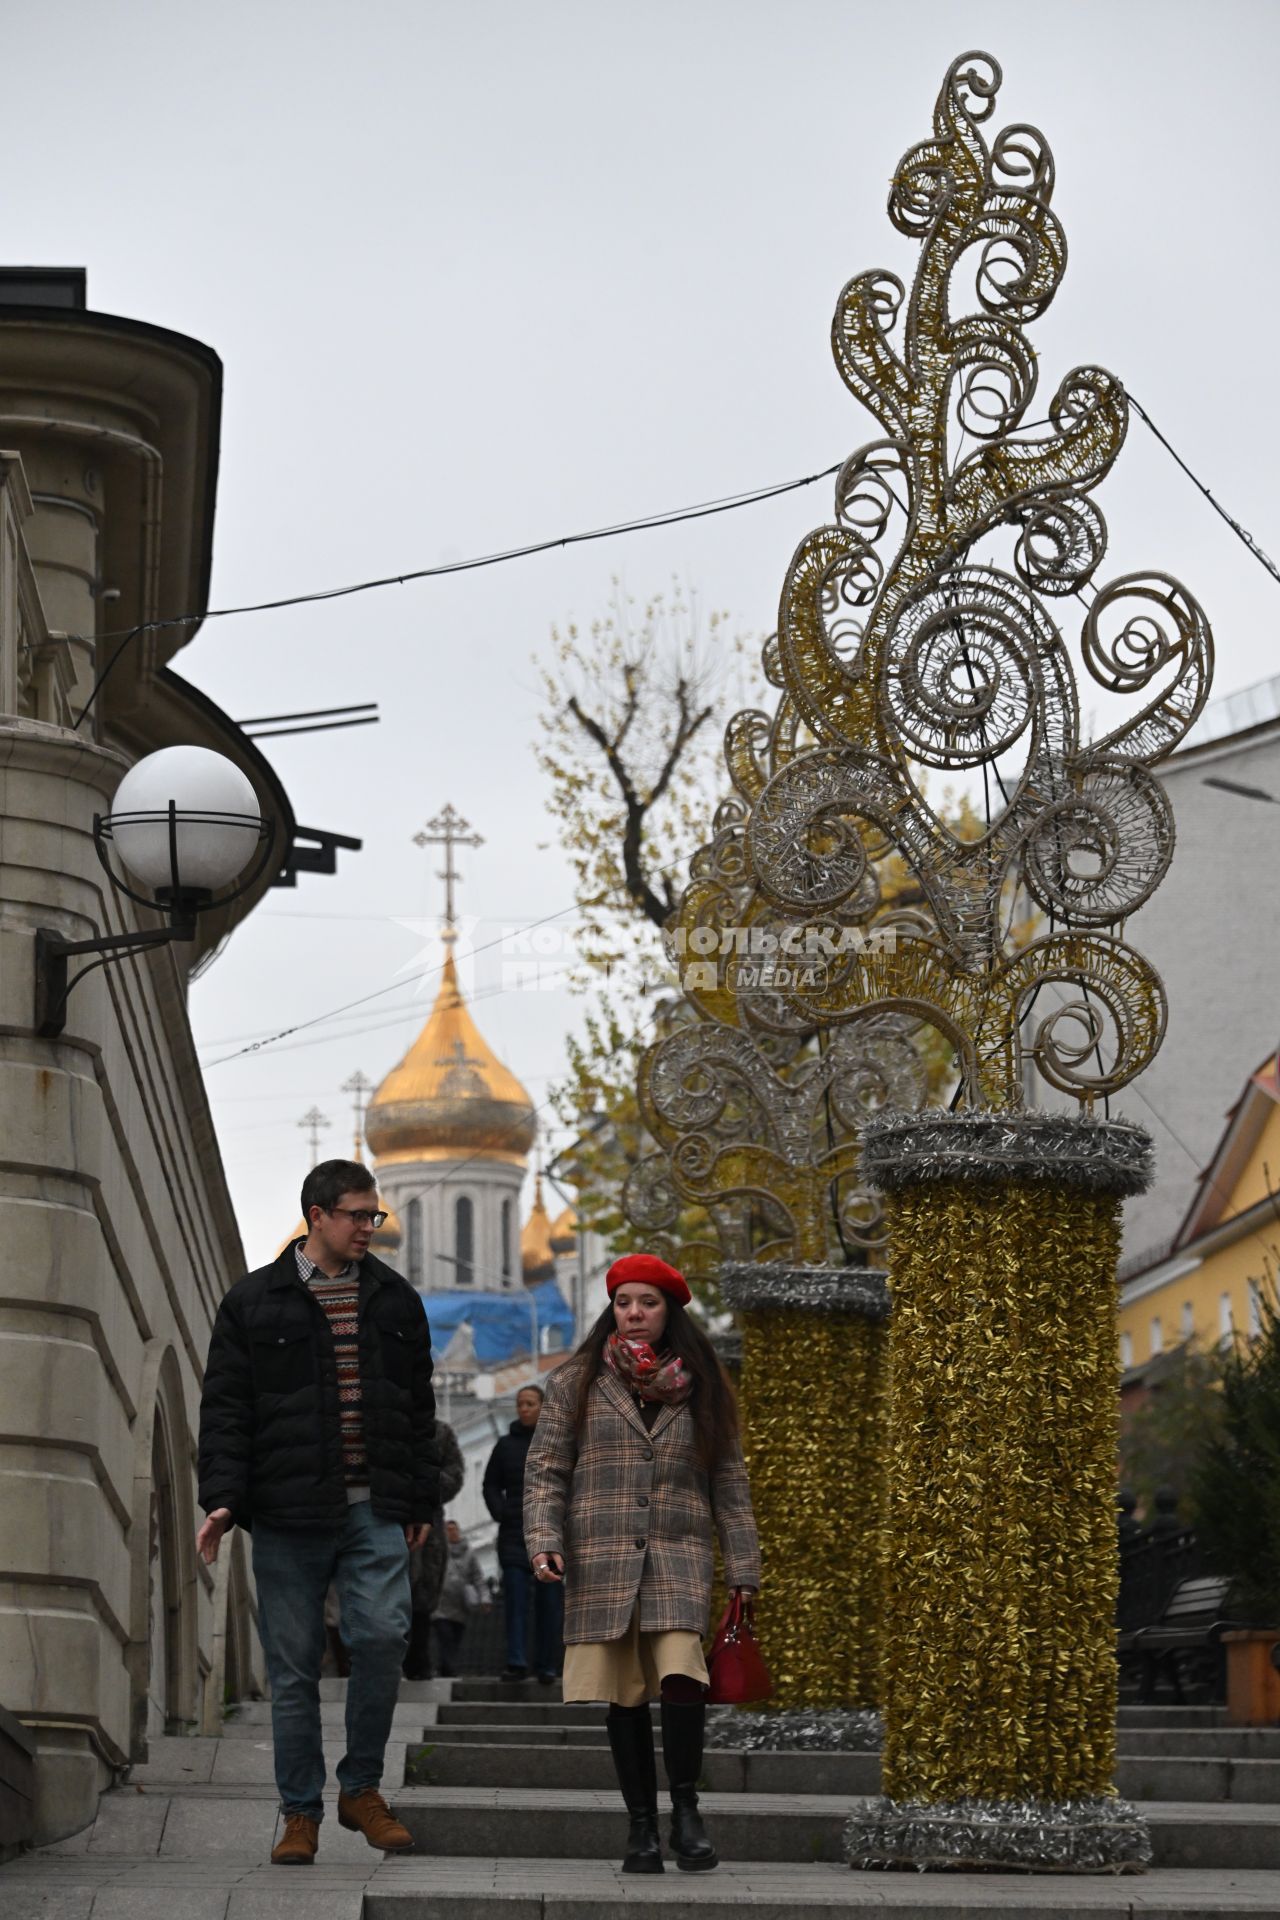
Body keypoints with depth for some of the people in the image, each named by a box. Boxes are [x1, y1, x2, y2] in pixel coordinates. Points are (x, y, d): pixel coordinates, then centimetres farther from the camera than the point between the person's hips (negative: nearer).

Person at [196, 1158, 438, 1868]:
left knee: (383, 1635, -16)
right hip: (288, 1515, -1)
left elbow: (419, 1408, 17)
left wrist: (420, 1502, 13)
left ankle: (361, 1789, 2)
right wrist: (222, 1498, -8)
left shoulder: (395, 1300, 13)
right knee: (293, 1668, 2)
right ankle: (300, 1813, 12)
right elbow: (224, 1407, 2)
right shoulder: (254, 1302, 4)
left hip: (375, 1512, 1)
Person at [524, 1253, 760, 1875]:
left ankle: (685, 1810, -8)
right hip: (602, 1559, 0)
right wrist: (544, 1540, -8)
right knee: (624, 1695, 0)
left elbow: (729, 1483, 13)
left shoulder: (700, 1388, 11)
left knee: (681, 1673, -21)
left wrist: (743, 1569, 9)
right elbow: (545, 1470, 7)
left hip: (678, 1555, 0)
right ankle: (641, 1827, 9)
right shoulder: (576, 1383, 9)